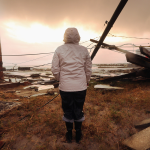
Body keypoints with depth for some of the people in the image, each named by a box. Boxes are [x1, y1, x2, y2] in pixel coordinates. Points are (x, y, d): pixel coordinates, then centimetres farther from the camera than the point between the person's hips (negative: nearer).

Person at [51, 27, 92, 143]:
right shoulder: (84, 50, 0)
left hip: (65, 87, 0)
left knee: (68, 111, 17)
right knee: (79, 110, 18)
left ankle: (69, 135, 36)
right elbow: (88, 70, 2)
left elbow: (55, 70, -4)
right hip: (81, 87, 1)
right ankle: (78, 134, 36)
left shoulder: (59, 50, -2)